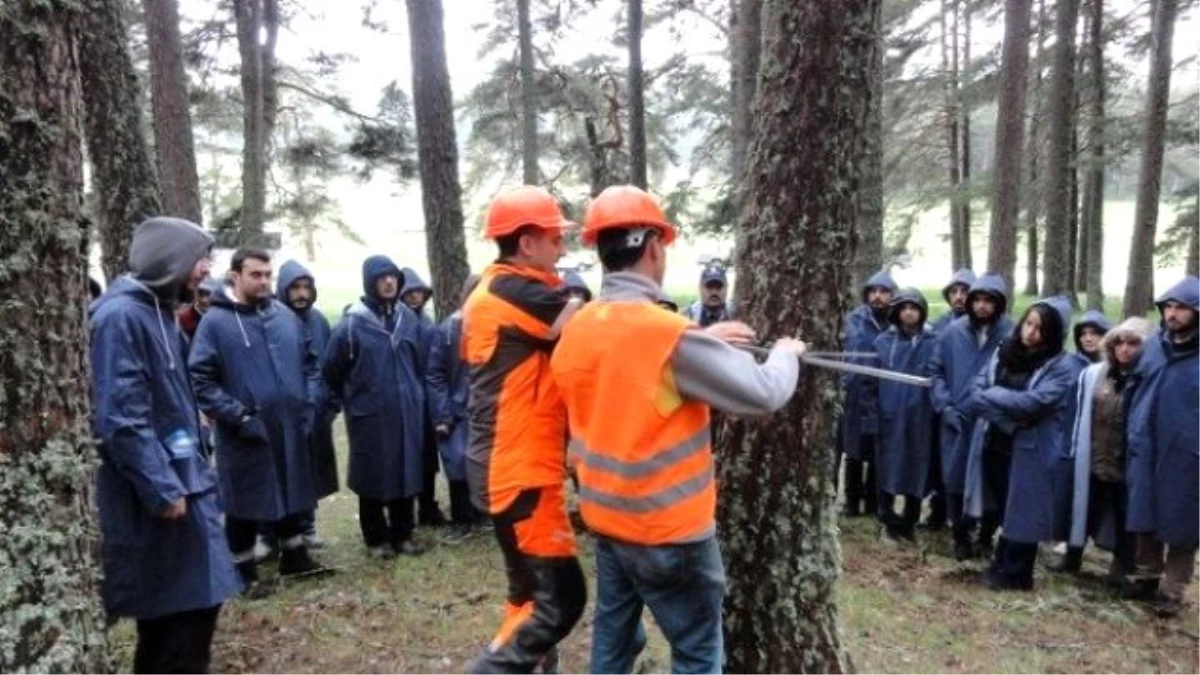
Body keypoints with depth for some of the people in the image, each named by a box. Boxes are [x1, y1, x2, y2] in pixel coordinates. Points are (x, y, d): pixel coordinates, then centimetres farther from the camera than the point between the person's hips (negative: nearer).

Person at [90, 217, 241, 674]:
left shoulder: (157, 312, 13)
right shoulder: (121, 316, -17)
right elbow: (121, 419, -22)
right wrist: (162, 489, -21)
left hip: (181, 482, 9)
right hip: (157, 494, -9)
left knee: (173, 611, 17)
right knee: (187, 606, -2)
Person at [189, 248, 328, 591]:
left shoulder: (286, 315, 5)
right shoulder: (215, 322, -10)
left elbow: (309, 362, 14)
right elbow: (200, 380, -13)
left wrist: (307, 403, 3)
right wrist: (238, 416, -17)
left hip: (290, 427, 5)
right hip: (245, 433, -5)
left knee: (293, 493, 18)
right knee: (246, 503, 8)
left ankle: (294, 557, 36)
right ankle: (245, 572, 24)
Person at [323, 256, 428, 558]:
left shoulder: (409, 317, 2)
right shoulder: (353, 322, -12)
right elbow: (331, 369, -4)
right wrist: (353, 399, 5)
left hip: (407, 411, 4)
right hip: (370, 414, -4)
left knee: (407, 473, 10)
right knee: (374, 477, 7)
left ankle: (403, 534, 26)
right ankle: (376, 538, 24)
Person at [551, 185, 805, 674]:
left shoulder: (578, 330, -1)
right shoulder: (669, 333, -23)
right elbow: (763, 394, -18)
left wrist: (706, 339, 9)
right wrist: (785, 353, 2)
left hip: (606, 517, 7)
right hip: (667, 527, -7)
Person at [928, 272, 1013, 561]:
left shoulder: (1011, 334, -8)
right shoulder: (953, 331, -1)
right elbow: (935, 370, 6)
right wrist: (944, 405, -3)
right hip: (957, 421, 2)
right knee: (956, 480, 7)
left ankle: (986, 537, 29)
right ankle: (961, 537, 25)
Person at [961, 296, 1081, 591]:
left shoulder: (1063, 366, -11)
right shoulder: (1003, 352, 6)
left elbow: (1034, 403, -23)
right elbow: (979, 388, -1)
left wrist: (990, 397, -14)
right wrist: (1008, 412, -17)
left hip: (1029, 452, -5)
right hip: (994, 444, 5)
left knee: (1020, 512, 6)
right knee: (1001, 509, 19)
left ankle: (1015, 573, 23)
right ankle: (1002, 565, 35)